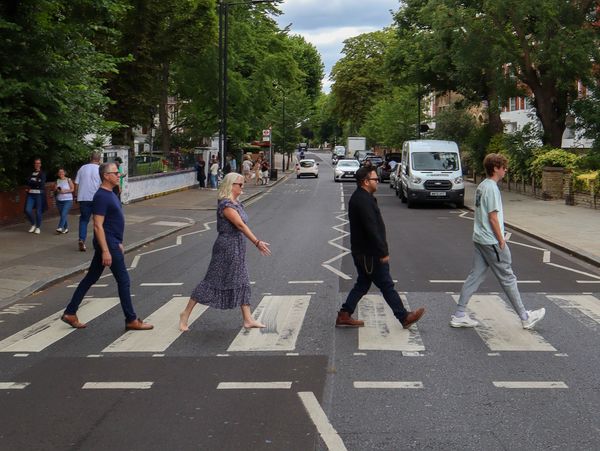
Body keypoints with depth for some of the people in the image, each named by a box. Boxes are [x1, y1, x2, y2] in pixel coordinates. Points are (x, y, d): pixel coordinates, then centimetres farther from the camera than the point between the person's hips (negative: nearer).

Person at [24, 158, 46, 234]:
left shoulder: (42, 173, 4)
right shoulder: (31, 173, 14)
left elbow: (41, 183, -10)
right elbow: (28, 182, 3)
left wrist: (32, 183, -4)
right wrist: (36, 182, -8)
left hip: (39, 194, -3)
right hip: (31, 194, 3)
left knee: (38, 211, -2)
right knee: (27, 210, -7)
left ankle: (38, 227, 12)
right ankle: (33, 224, 15)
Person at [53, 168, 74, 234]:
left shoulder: (68, 180, -2)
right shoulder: (57, 181, 10)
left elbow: (72, 189, -7)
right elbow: (53, 189, 14)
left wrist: (65, 191, -17)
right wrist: (56, 189, -8)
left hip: (68, 200, -5)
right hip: (59, 201, 5)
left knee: (64, 214, -17)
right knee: (63, 215, 7)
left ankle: (60, 228, -23)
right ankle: (66, 228, 17)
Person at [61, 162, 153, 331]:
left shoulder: (110, 194, 13)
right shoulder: (101, 196, -18)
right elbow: (98, 226, -21)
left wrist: (118, 243, 23)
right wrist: (105, 251, -24)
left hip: (112, 242, 10)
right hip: (107, 243, -10)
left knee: (90, 278, 13)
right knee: (124, 281, -3)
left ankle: (70, 313, 18)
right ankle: (131, 320, 6)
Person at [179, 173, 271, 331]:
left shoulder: (237, 203, 11)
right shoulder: (225, 204, -19)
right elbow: (240, 225, -25)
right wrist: (257, 242, -27)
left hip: (237, 247, 10)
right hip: (226, 247, -10)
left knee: (242, 282, 9)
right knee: (212, 281, -3)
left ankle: (248, 319, 13)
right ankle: (186, 314, 8)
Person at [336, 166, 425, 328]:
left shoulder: (359, 198, 14)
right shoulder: (363, 200, -21)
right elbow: (371, 229, -26)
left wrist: (381, 251, 22)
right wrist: (383, 252, -23)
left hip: (363, 253, 10)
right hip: (369, 254, -10)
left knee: (363, 284, 16)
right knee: (386, 285, -2)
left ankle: (344, 316, 17)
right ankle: (404, 317, 7)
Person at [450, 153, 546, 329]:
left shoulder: (481, 186, 11)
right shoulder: (492, 188, -17)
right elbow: (493, 217, -19)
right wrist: (501, 240, -12)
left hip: (479, 239, 9)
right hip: (492, 241, -9)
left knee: (475, 276, 10)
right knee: (507, 278, 2)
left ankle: (459, 315, 9)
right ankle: (525, 317, 14)